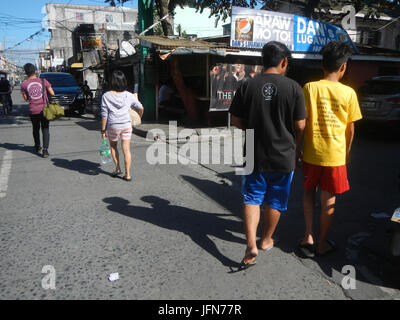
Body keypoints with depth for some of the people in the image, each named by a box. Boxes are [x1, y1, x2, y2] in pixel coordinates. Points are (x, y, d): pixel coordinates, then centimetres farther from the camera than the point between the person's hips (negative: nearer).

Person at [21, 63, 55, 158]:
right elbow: (52, 94, -1)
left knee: (35, 128, 21)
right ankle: (45, 150, -8)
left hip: (33, 110, 1)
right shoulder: (44, 81, -4)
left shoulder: (24, 85, -3)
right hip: (44, 109, -1)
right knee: (45, 129, 4)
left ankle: (37, 146, 35)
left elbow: (25, 98, 4)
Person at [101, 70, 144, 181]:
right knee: (126, 150, 6)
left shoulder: (106, 96, -8)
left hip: (113, 126, -1)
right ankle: (127, 174, 8)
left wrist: (103, 130, 1)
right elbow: (140, 108, 10)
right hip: (126, 125, 2)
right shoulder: (128, 95, -1)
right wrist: (140, 116, 31)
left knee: (113, 146, 24)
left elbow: (104, 115, -7)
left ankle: (117, 168, 25)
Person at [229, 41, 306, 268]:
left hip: (254, 155, 1)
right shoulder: (293, 88, -10)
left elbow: (236, 121, -2)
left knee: (252, 198, 12)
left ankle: (251, 244, -1)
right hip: (284, 156, 0)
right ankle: (266, 240, 33)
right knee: (276, 201, 17)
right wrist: (296, 147, 12)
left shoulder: (248, 85, -6)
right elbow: (300, 126, -6)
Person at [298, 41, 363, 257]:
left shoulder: (309, 88, -7)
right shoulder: (348, 92, -5)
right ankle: (322, 243, 23)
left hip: (311, 153, 1)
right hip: (335, 155, 0)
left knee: (309, 193, 20)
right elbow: (350, 128, 2)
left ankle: (308, 237, 16)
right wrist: (347, 151, 17)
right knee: (328, 200, 11)